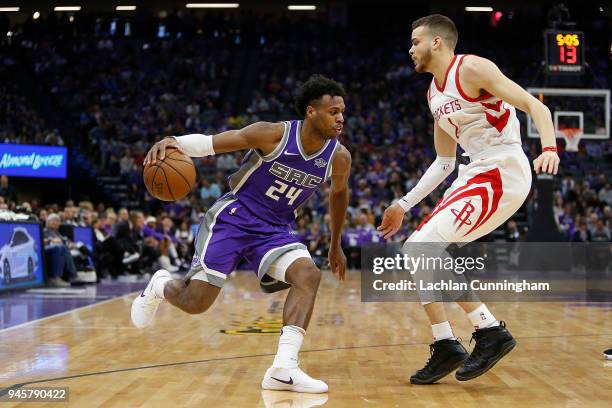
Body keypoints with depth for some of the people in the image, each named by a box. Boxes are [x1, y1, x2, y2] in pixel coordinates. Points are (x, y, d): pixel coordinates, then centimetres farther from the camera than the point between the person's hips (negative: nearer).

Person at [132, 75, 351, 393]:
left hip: (275, 229, 4)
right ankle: (159, 286, 30)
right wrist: (174, 142, -37)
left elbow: (339, 193, 16)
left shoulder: (338, 158, -7)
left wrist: (335, 246, 23)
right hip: (234, 217, -4)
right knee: (196, 302, -8)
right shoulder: (274, 135, -19)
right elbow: (211, 142, -16)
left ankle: (283, 370, -26)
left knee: (308, 275, -24)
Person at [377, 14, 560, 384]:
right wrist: (404, 205, 22)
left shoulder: (472, 68, -8)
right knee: (415, 252, 4)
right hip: (475, 174, 9)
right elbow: (444, 162, 25)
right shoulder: (434, 94, 18)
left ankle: (491, 332, -9)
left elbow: (536, 106, -13)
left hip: (502, 174, -9)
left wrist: (550, 149, -32)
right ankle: (446, 348, 8)